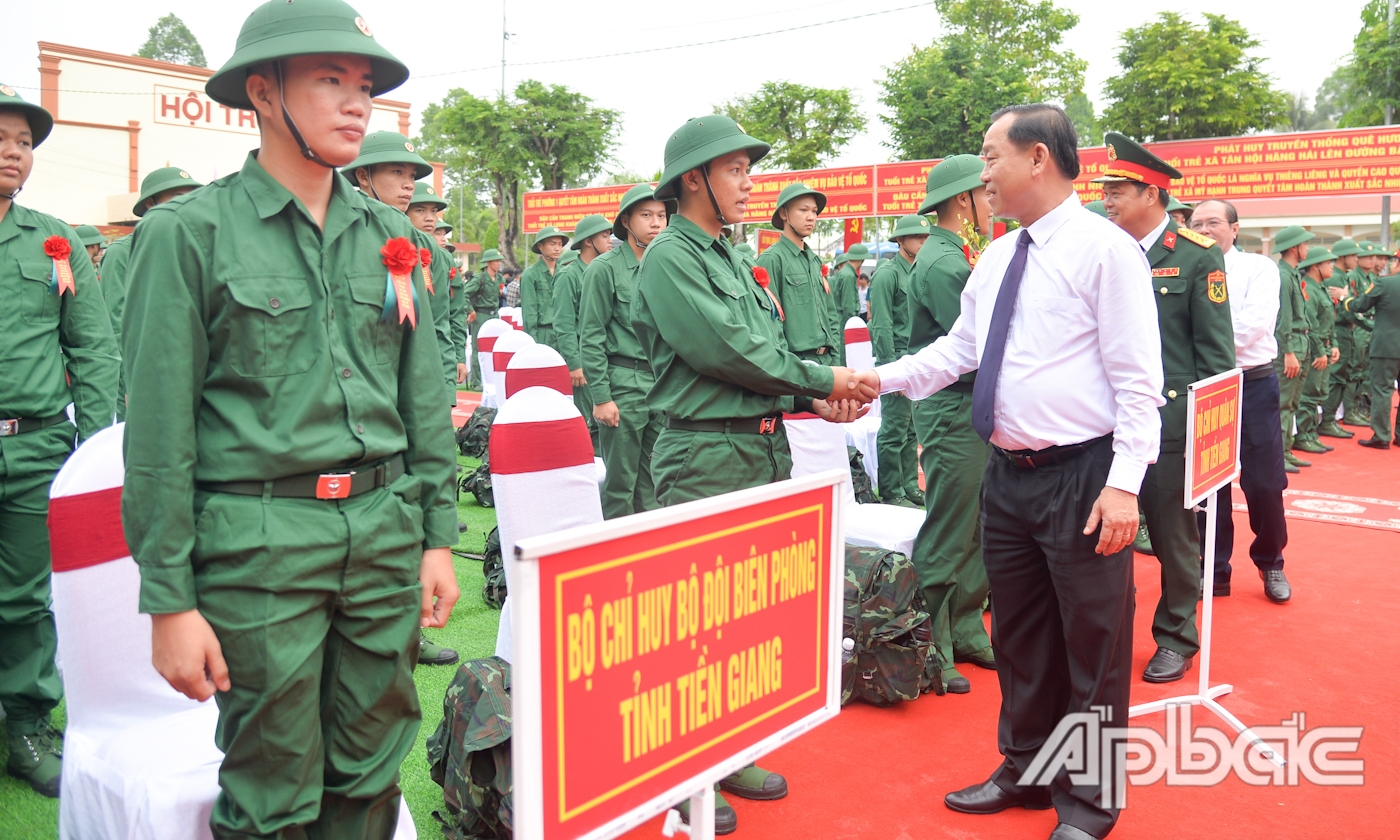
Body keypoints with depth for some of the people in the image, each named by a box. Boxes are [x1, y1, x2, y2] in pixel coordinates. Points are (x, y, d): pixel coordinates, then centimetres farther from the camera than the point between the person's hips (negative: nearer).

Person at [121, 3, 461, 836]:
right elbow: (160, 428, -5)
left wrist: (439, 537, 9)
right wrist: (169, 600, -7)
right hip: (261, 540, -4)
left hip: (386, 528, 4)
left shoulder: (389, 233, 10)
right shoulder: (190, 232, -4)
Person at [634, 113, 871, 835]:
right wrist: (821, 381, -10)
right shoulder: (671, 255, -9)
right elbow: (724, 349, -19)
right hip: (707, 457, -9)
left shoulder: (729, 258, 17)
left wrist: (814, 401, -1)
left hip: (764, 447, 9)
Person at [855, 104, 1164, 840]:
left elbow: (1138, 381, -14)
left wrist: (1124, 484, -20)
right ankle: (1025, 770, 38)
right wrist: (885, 378, 3)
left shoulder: (1105, 250, -12)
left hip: (1080, 475, -7)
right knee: (1018, 635, 19)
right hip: (1007, 472, 7)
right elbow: (957, 349, 16)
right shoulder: (996, 260, 11)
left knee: (1091, 644, 7)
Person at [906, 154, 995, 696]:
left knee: (974, 531, 15)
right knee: (945, 538, -3)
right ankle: (930, 653, 7)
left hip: (972, 408, 10)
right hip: (952, 411, -10)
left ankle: (966, 635, 27)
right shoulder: (942, 263, -16)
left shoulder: (955, 257, 16)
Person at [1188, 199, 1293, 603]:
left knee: (1265, 484, 2)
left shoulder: (1259, 268, -1)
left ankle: (1270, 563, 24)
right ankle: (1215, 569, 20)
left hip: (1253, 385, -2)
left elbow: (1253, 325, -15)